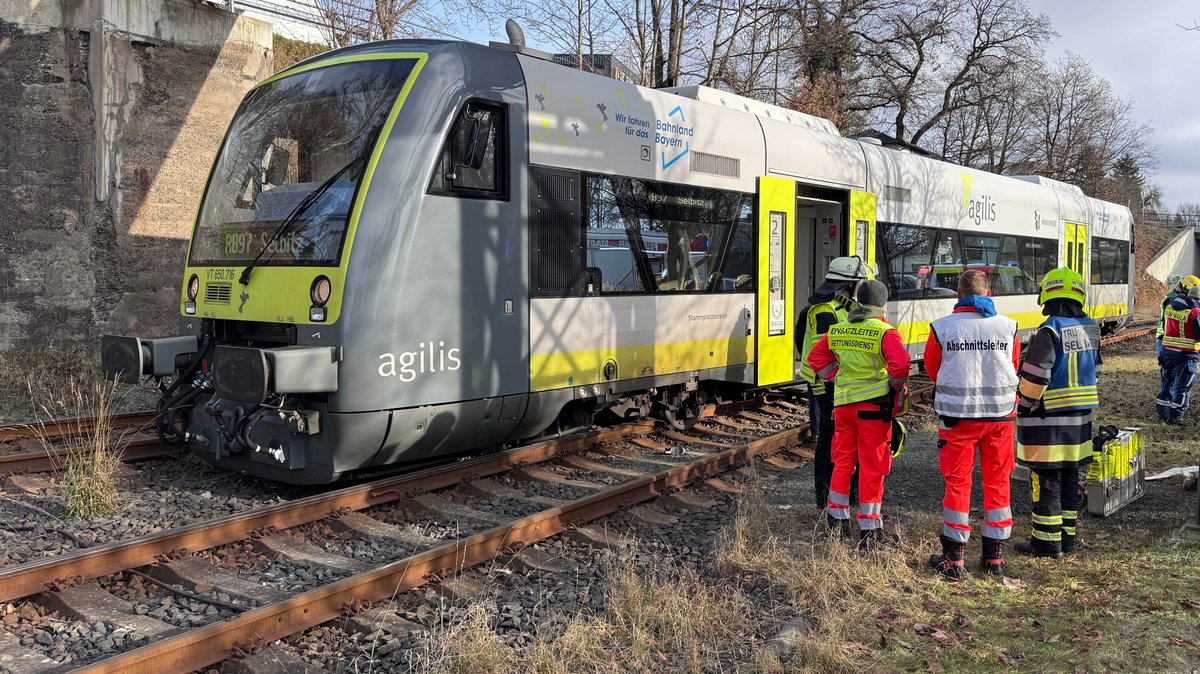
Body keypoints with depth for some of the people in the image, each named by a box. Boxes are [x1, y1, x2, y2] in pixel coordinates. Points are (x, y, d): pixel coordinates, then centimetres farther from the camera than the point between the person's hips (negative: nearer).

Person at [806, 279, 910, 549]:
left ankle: (837, 520, 27)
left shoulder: (837, 330, 6)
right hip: (874, 405, -5)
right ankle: (870, 531, 6)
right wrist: (897, 389, -5)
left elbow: (816, 357, 13)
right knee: (872, 467, 1)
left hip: (842, 403, 5)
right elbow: (900, 364, -22)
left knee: (843, 461, 17)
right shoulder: (885, 333, -11)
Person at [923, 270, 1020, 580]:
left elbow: (932, 370, 6)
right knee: (997, 483, 13)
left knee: (957, 483, 7)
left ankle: (953, 560, 11)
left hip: (958, 416, -2)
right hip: (1000, 415, 2)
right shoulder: (1008, 326, -2)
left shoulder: (941, 328, -9)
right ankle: (995, 557, 21)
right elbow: (1013, 369, 11)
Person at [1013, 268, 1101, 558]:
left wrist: (1025, 405, -5)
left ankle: (1047, 541, 6)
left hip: (1048, 417, -8)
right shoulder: (1090, 329, 7)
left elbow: (1034, 377, -20)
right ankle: (1067, 536, 24)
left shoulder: (1048, 332, -18)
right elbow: (1094, 370, 16)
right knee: (1069, 475, 15)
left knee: (1046, 479, 0)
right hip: (1080, 416, 8)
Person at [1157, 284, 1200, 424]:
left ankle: (1162, 411, 23)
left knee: (1167, 382, 18)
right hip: (1186, 354, -6)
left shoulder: (1169, 307, 6)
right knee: (1182, 386, 3)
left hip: (1167, 350, 6)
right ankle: (1174, 416, 4)